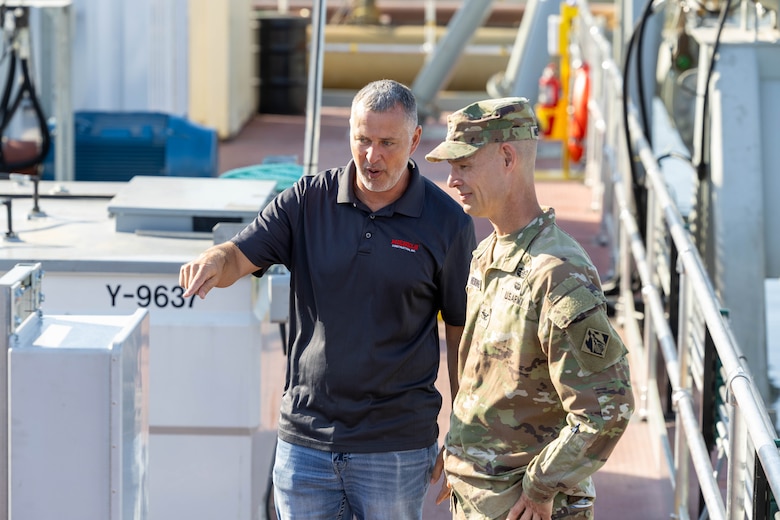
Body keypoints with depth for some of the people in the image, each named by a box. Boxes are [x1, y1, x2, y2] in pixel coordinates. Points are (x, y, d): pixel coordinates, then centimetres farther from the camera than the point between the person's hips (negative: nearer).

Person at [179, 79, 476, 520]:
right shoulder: (308, 201, 2)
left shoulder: (448, 222, -4)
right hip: (305, 437, 2)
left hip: (395, 447, -2)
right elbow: (239, 259, -3)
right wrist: (215, 260, -28)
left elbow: (462, 335, 1)